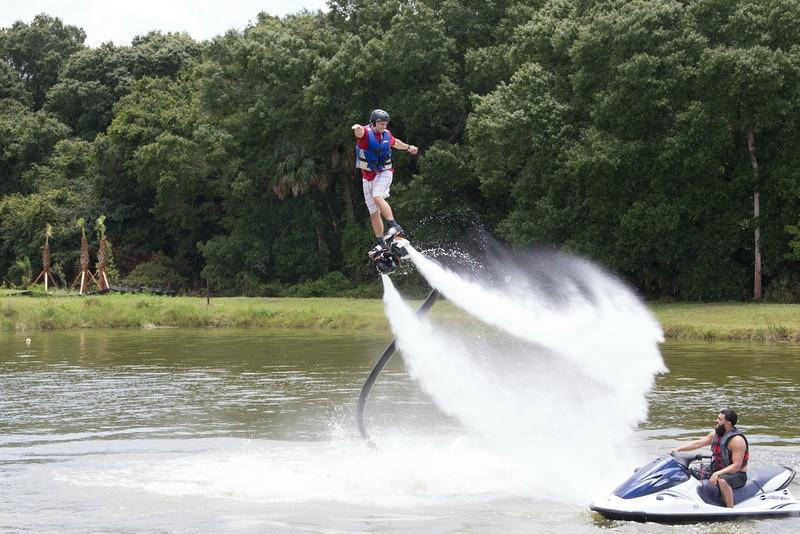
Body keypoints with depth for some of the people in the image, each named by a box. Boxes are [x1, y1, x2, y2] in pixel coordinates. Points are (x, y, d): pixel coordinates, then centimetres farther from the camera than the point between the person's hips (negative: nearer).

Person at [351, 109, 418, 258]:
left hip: (384, 173, 0)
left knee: (377, 197, -30)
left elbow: (395, 142, 26)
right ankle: (381, 244, 14)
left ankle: (394, 226, -33)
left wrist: (408, 147, 22)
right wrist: (356, 128, -60)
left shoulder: (386, 134, 0)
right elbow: (359, 132, -39)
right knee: (374, 212, 5)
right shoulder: (365, 132, -12)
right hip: (368, 176, 0)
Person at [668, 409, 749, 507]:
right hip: (718, 472, 9)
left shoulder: (737, 440, -21)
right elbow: (697, 443, 7)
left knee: (722, 480, -40)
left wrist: (717, 473, -34)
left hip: (737, 475, -9)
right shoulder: (716, 433, 5)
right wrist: (678, 449, -4)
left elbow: (736, 466, -25)